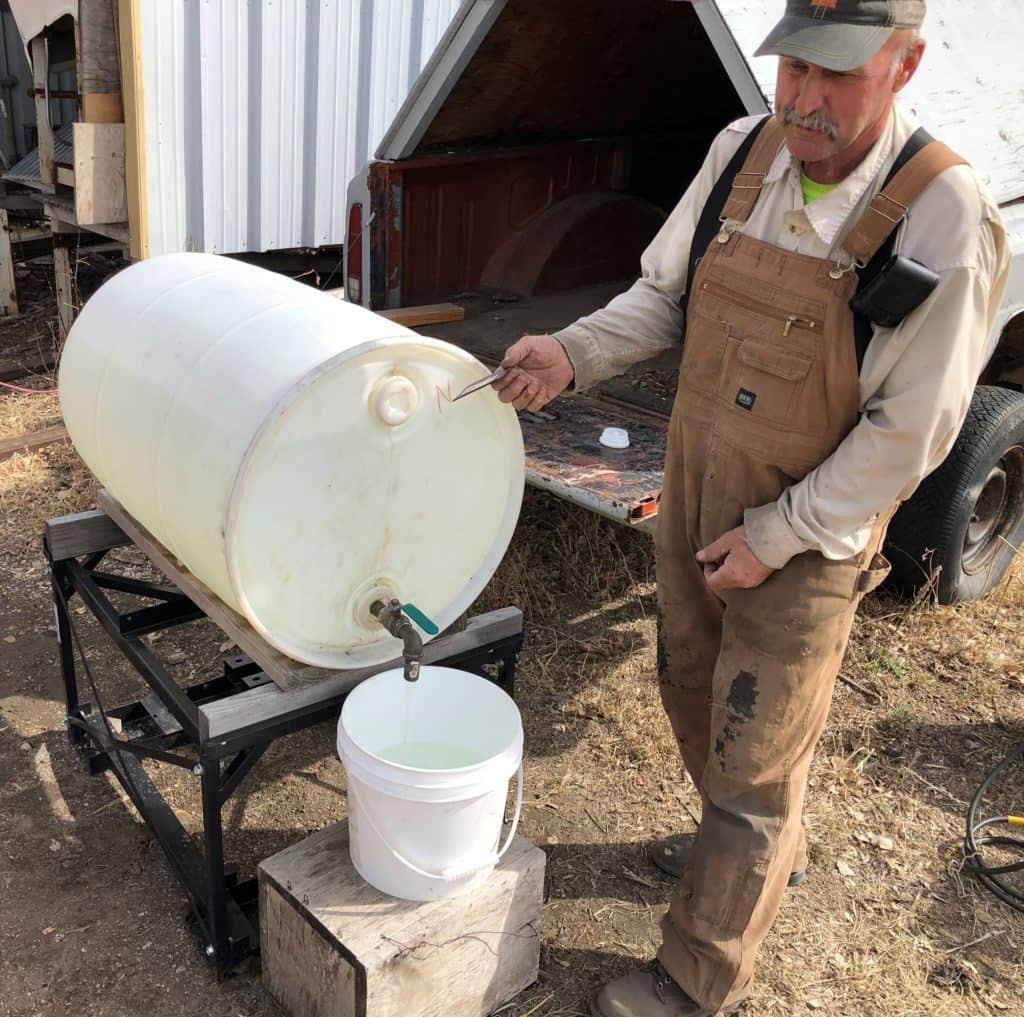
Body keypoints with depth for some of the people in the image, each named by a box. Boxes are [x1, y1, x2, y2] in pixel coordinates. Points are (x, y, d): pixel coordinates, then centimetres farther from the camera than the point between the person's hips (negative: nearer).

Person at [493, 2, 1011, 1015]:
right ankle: (767, 846, 54)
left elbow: (911, 428, -18)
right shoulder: (740, 151, -6)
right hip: (694, 500, 6)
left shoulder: (944, 220, -22)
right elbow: (663, 292, 6)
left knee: (754, 764, 7)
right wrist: (571, 353, -11)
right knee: (692, 693, 24)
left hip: (807, 540, -6)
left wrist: (777, 537, -16)